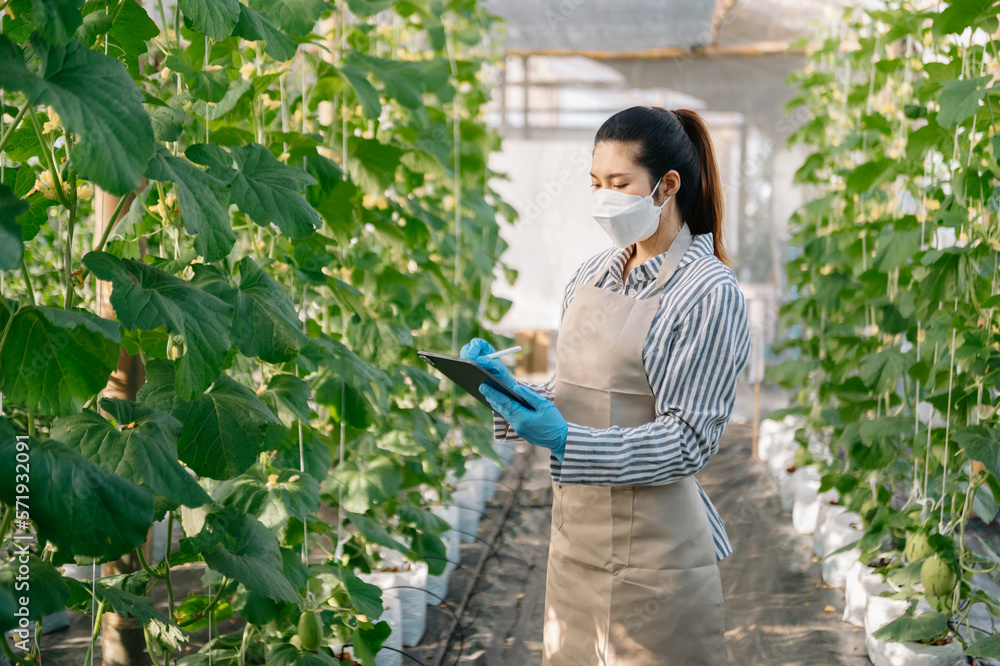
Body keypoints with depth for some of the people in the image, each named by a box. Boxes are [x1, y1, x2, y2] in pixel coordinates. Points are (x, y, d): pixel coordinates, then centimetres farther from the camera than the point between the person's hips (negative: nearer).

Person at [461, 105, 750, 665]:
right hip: (576, 534, 6)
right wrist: (508, 389, -6)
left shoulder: (711, 293, -12)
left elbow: (689, 439, -16)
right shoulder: (593, 274, 9)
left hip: (652, 549, -6)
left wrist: (566, 441, -26)